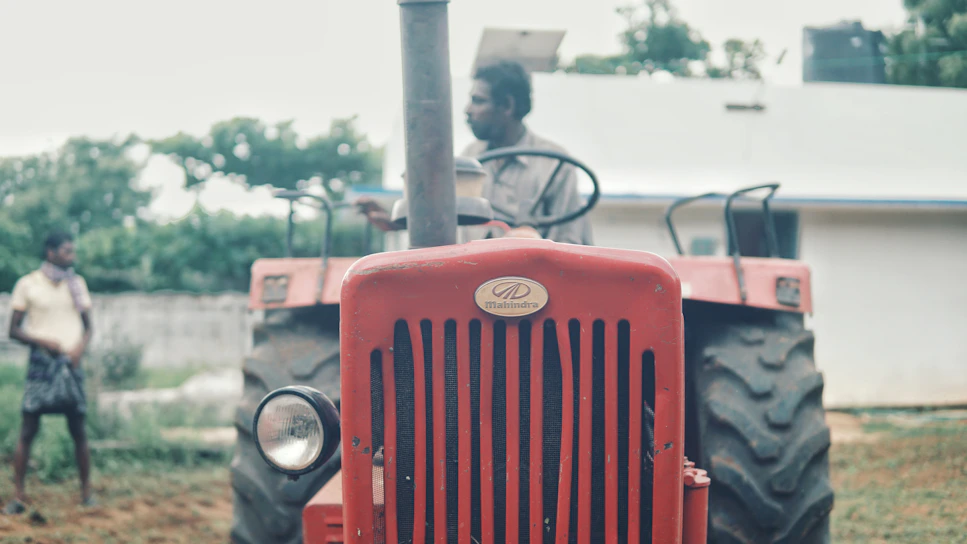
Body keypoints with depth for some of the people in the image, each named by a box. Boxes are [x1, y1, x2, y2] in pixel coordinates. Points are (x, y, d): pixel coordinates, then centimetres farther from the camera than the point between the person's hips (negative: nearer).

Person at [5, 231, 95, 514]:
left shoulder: (77, 283, 10)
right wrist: (41, 341, -15)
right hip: (41, 361, -2)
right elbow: (14, 330, 1)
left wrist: (81, 346, -7)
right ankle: (19, 495, -3)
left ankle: (86, 491, 12)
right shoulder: (27, 284, 0)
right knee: (28, 430, -5)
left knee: (78, 430, 4)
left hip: (71, 362, 3)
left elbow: (88, 325, 13)